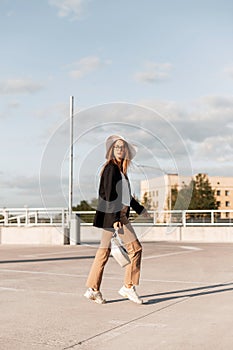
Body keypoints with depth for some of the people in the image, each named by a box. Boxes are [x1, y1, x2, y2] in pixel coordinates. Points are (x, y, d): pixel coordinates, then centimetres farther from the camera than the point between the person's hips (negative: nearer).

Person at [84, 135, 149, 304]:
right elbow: (109, 195, -19)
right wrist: (115, 219, -23)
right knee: (135, 248, -3)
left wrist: (139, 208, 31)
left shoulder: (120, 169, 16)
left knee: (104, 251, 9)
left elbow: (125, 195, 26)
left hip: (120, 214, 9)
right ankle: (129, 287, 6)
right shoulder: (111, 168, -13)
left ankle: (93, 289, 14)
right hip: (113, 214, -9)